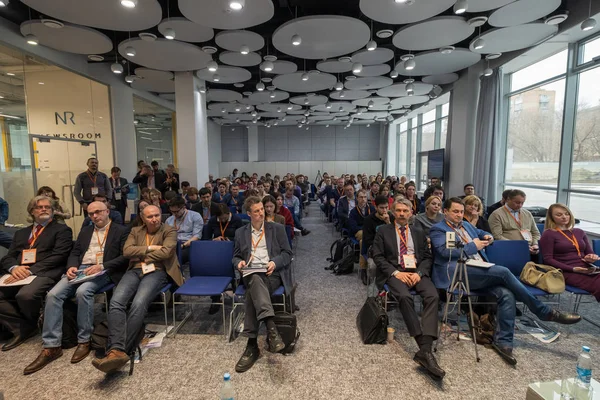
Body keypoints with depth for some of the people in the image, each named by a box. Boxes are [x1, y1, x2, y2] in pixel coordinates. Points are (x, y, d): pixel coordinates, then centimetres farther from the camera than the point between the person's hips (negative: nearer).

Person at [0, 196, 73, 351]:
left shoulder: (62, 229, 8)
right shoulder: (21, 233, 27)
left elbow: (58, 256, -6)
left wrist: (30, 270, -17)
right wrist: (14, 268, -9)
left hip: (45, 273, -6)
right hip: (19, 273, 6)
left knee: (26, 295, -33)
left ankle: (32, 325, 1)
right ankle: (22, 328, -1)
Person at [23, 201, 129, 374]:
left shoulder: (121, 231, 4)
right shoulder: (85, 231, 24)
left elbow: (125, 257, -6)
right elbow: (74, 253, 17)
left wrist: (101, 266, -18)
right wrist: (72, 267, -6)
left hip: (103, 272, -6)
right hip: (80, 270, 6)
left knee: (83, 291, -34)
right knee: (53, 294, -19)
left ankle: (84, 341, -18)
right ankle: (51, 346, -13)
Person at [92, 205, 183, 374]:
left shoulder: (169, 231, 7)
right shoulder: (135, 231, 20)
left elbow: (166, 252, -9)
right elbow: (127, 251, 4)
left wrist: (140, 255, 0)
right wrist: (149, 248, -5)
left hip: (156, 272, -4)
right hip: (134, 271, 4)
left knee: (138, 304, -31)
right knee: (116, 301, -25)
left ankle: (119, 350, -28)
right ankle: (117, 350, -33)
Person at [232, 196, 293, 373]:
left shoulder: (277, 229, 11)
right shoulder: (241, 233, 18)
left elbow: (288, 254, 6)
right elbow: (236, 256, 20)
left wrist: (275, 262, -14)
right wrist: (239, 263, -4)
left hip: (272, 273, -1)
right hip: (251, 274, 2)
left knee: (252, 293, -34)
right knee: (255, 281, -38)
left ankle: (252, 345, -34)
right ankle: (271, 328, -50)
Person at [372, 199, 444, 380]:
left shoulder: (419, 232, 20)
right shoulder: (383, 231, 11)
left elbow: (428, 257, 12)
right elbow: (378, 257, 2)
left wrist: (419, 273, -9)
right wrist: (396, 272, -13)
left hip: (417, 273, 3)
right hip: (395, 273, -3)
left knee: (433, 296, -29)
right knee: (405, 297, -34)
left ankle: (424, 350, -33)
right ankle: (426, 349, -29)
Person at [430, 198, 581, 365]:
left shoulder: (466, 225, 27)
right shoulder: (437, 229, 3)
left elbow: (482, 233, 40)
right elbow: (444, 251, -12)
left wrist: (487, 237, 14)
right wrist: (472, 246, -9)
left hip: (480, 271, 7)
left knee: (506, 294, -21)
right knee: (503, 271, -24)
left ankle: (503, 341, -13)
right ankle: (545, 312, -8)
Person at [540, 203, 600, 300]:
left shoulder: (579, 232, 22)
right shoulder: (548, 234, 2)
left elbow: (590, 252, 28)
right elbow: (548, 259, -4)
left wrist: (591, 257, 2)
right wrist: (572, 269, -14)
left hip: (587, 270, 6)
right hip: (567, 272, -6)